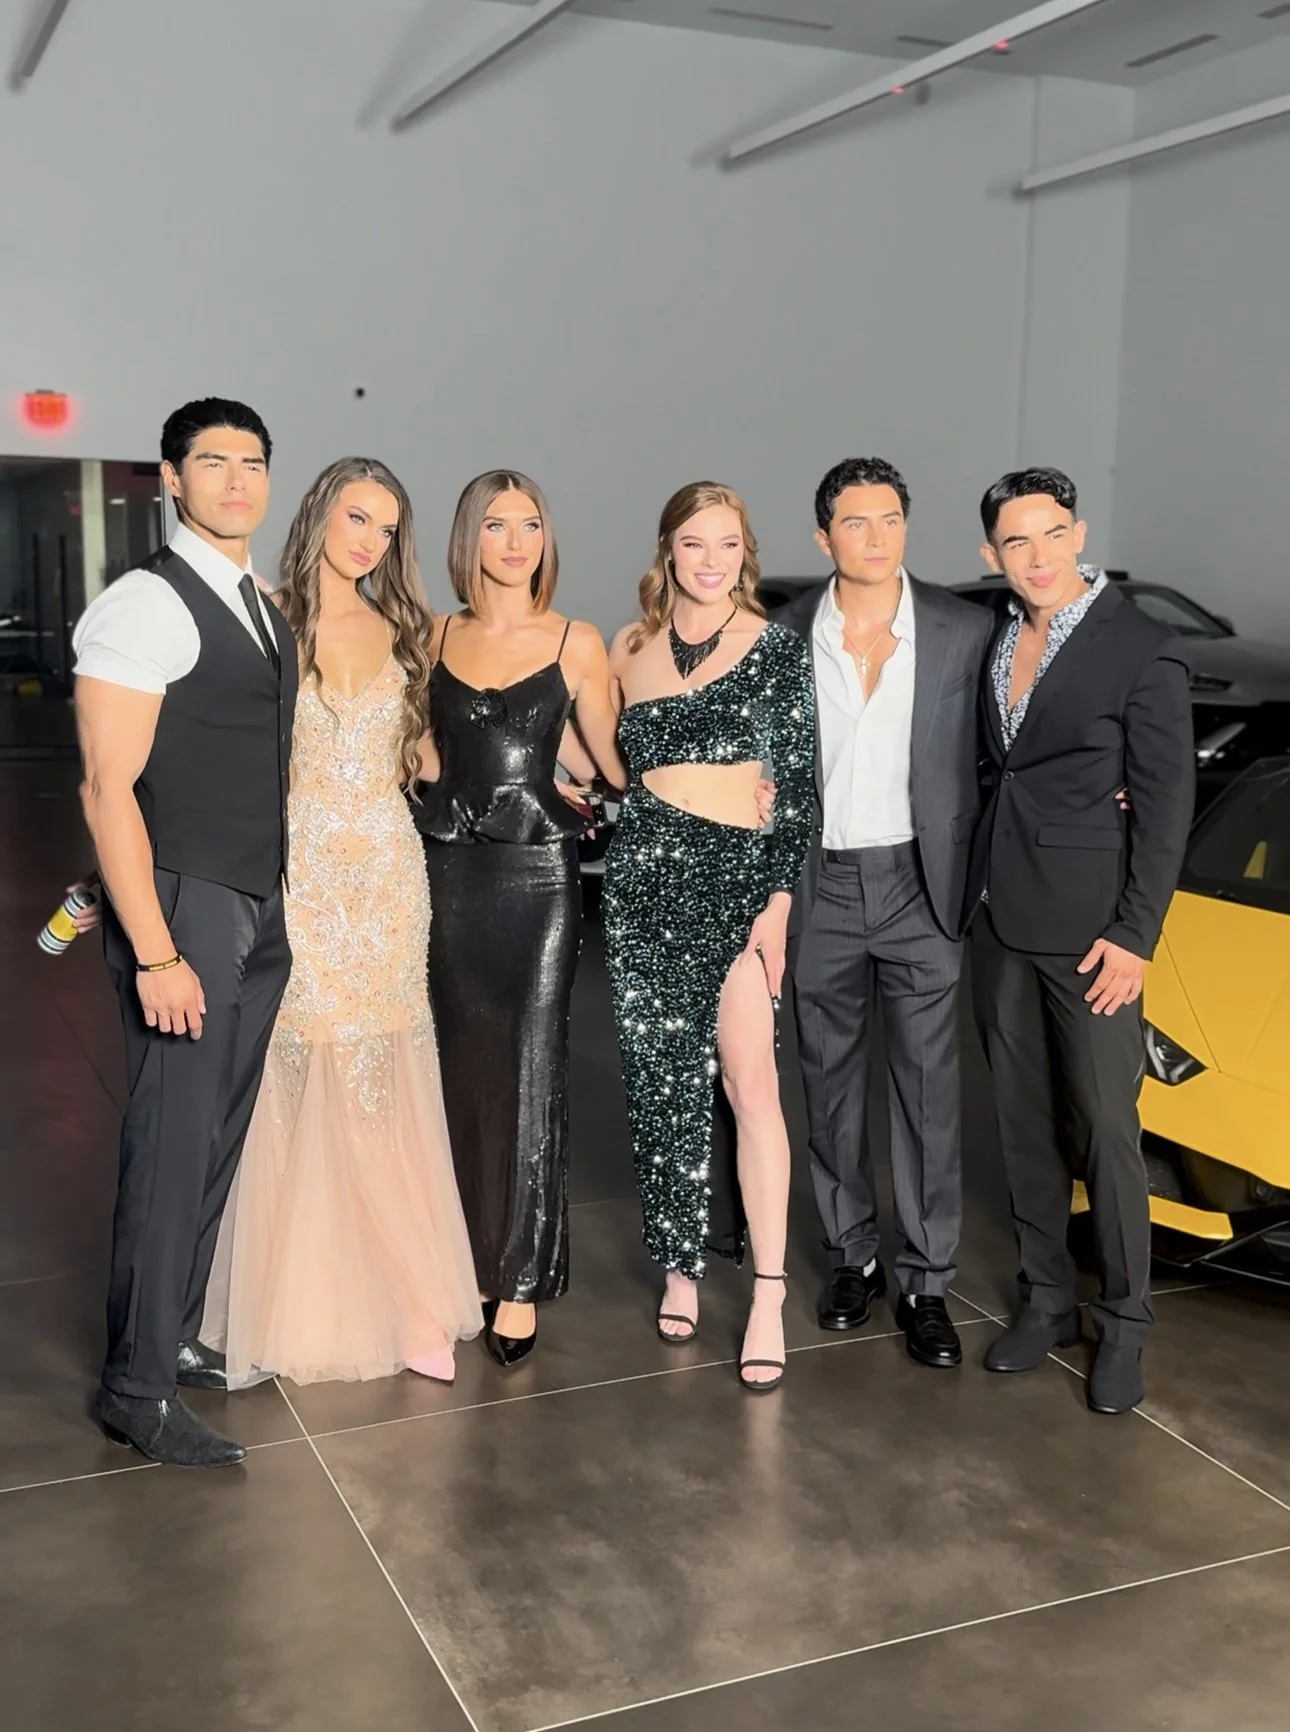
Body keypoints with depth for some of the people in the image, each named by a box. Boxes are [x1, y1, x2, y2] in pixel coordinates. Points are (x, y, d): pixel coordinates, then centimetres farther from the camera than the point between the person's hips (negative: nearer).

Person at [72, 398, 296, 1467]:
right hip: (185, 908, -8)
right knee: (174, 1140, -3)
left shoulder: (266, 613, 13)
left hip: (262, 910, 8)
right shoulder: (145, 606, -12)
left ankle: (181, 1334, 29)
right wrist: (153, 953, -20)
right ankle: (138, 1388, 10)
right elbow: (108, 787, -16)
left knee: (221, 1135, 14)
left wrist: (277, 908, 11)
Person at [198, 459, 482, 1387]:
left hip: (388, 874, 3)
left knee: (386, 1092, 6)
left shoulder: (397, 631, 11)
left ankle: (399, 1296, 14)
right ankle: (300, 1303, 15)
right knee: (296, 1087, 1)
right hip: (299, 871, -3)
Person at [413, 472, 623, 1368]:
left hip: (538, 871, -3)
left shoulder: (575, 642, 0)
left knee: (530, 1072, -1)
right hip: (451, 866, 3)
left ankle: (522, 1279, 6)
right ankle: (472, 1252, 22)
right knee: (464, 1065, 9)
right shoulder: (436, 637, 7)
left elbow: (612, 761, 7)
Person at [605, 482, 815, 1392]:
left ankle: (769, 1298, -5)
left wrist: (780, 898, -9)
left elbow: (798, 783, -3)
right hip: (646, 873, 3)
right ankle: (683, 1266, 21)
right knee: (663, 1077, 6)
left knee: (750, 1081, -10)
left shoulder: (779, 648, 1)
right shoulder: (629, 648, 9)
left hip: (740, 874, -3)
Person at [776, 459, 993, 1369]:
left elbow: (986, 754, 3)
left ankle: (926, 1281, 13)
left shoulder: (965, 629, -2)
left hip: (920, 883, -1)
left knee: (929, 1089, 2)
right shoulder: (786, 633, 0)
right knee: (832, 1083, 12)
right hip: (820, 885, 2)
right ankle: (852, 1254, 27)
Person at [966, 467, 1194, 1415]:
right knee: (1025, 1122, 12)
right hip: (1000, 918, 6)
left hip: (1089, 927, -6)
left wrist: (1135, 936, -14)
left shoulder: (1143, 650, -9)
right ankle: (1047, 1299, 26)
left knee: (1105, 1130, 1)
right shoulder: (995, 641, 9)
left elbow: (1166, 803, -10)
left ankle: (1124, 1325, 16)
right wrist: (979, 890, 1)